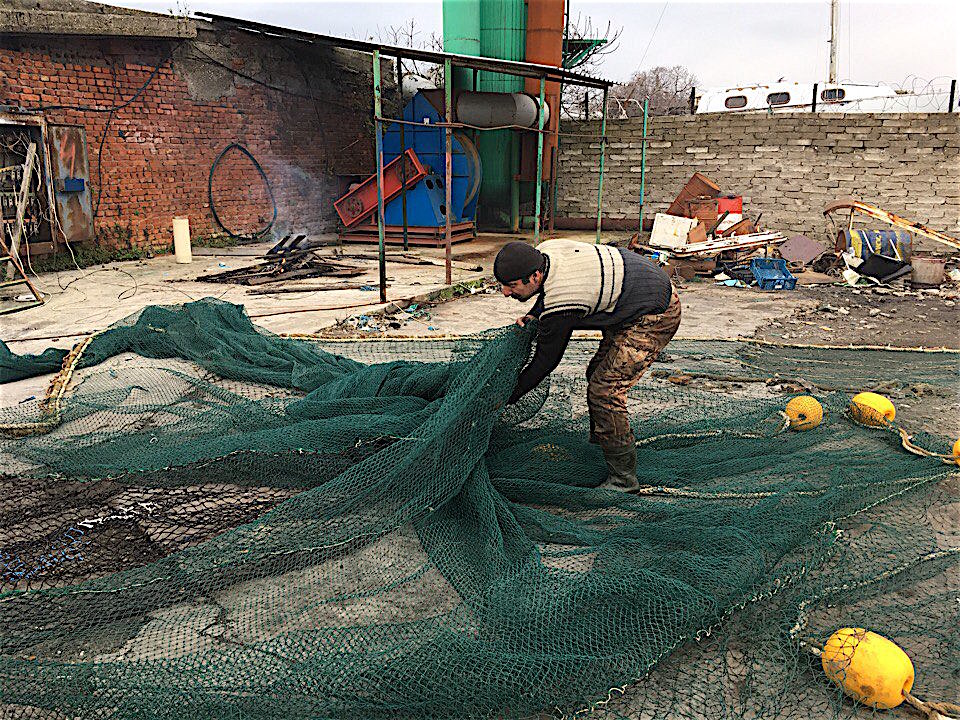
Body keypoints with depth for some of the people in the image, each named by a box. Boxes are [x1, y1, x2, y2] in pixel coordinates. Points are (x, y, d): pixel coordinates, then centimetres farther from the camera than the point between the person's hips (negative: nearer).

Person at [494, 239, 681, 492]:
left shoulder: (560, 307, -30)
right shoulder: (543, 251, -7)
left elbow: (545, 362, -16)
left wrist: (506, 397, -7)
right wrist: (532, 316, 3)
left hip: (654, 317, -10)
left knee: (604, 391, -14)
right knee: (598, 373, 18)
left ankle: (623, 477, -3)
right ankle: (597, 443, 35)